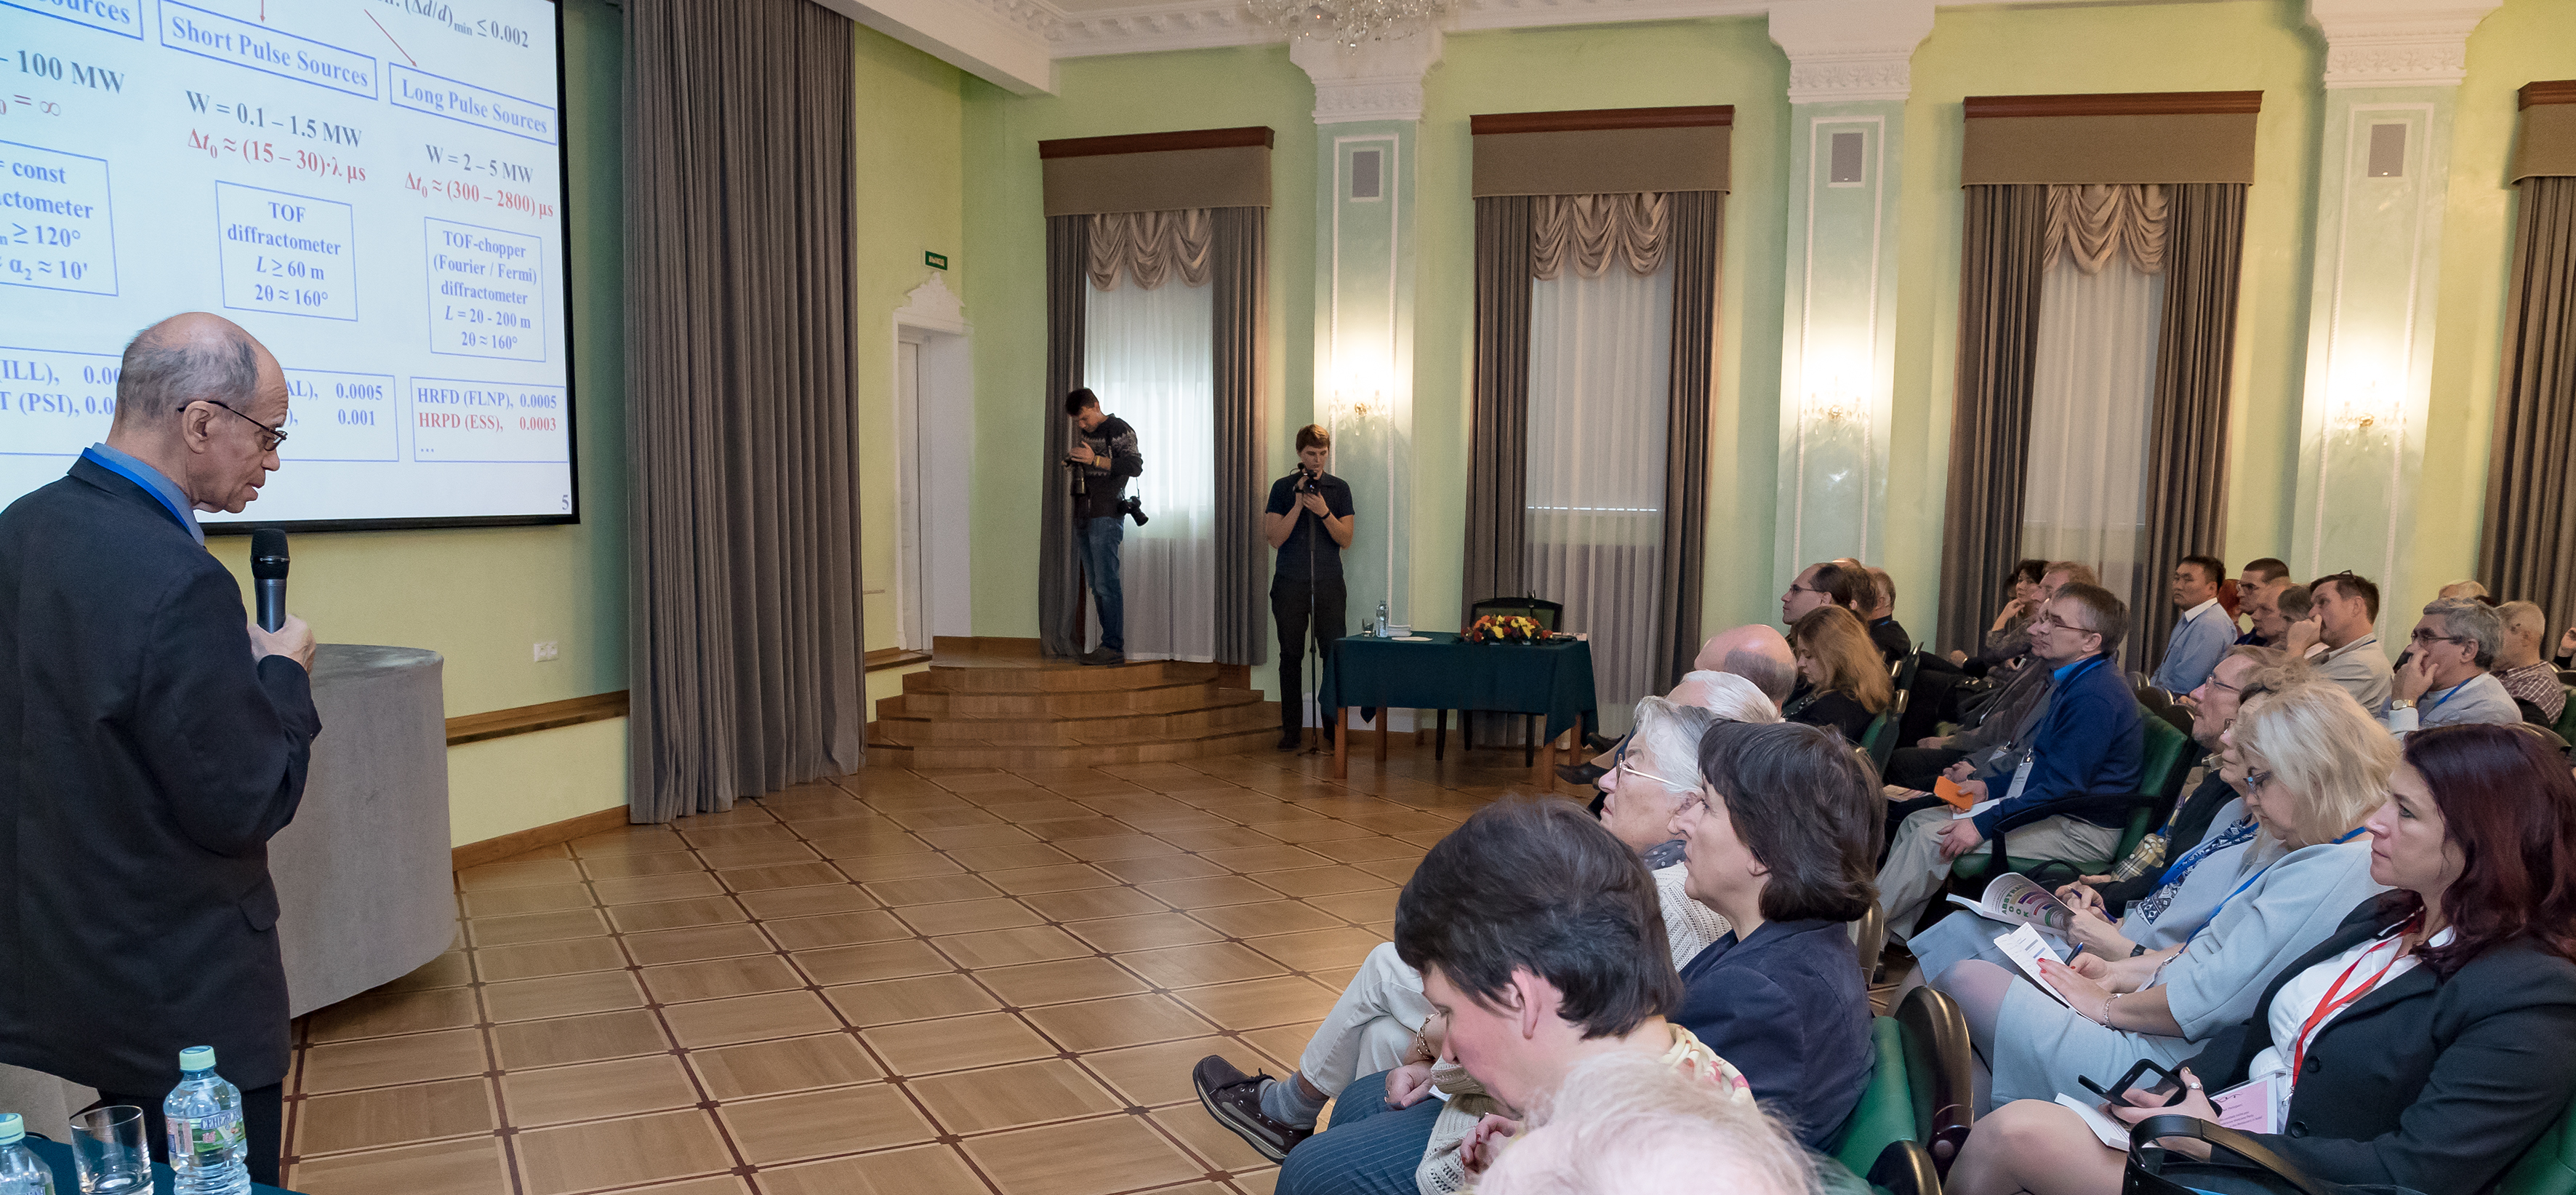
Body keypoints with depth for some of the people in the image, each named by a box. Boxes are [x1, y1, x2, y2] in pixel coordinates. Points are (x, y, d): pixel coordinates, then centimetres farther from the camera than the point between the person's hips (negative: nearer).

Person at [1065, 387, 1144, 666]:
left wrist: (1095, 459, -19)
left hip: (1106, 516, -8)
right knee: (1096, 585, 7)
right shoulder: (1083, 432, 20)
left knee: (1106, 584, -12)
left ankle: (1114, 648, -11)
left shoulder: (1118, 429, -4)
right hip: (1084, 517, 8)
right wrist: (1071, 462, 13)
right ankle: (1109, 645, 10)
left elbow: (1135, 466, -15)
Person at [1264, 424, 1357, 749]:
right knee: (1291, 656, 3)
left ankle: (1335, 729, 5)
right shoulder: (1283, 488, 4)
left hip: (1329, 583, 0)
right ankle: (1291, 730, 9)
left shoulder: (1339, 488, 7)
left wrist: (1324, 512, -13)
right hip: (1290, 584, 0)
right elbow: (1275, 539, -4)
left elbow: (1345, 539, 1)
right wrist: (1298, 505, -12)